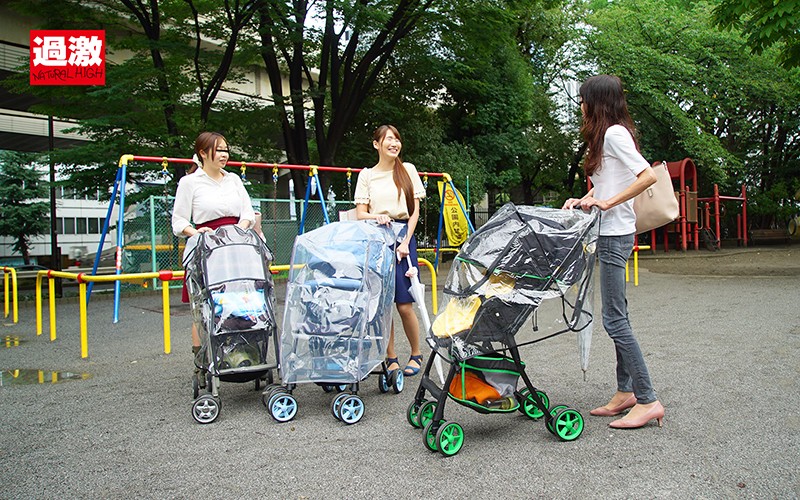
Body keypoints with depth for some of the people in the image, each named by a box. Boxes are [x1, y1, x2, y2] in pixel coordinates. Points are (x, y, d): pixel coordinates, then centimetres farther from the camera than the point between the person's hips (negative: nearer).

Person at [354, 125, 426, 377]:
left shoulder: (408, 170, 9)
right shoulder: (366, 175, 8)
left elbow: (414, 210, 5)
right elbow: (360, 214, 4)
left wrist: (406, 242, -6)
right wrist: (377, 217, -17)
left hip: (403, 236, -1)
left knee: (404, 305, -4)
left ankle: (416, 354, 17)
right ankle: (391, 358, 13)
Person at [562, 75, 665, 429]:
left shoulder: (614, 133, -11)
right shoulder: (607, 136, 18)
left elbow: (648, 176, -21)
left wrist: (607, 203, -21)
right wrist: (584, 200, 4)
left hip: (615, 234, -10)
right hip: (610, 233, 10)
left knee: (614, 318, -8)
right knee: (616, 316, 11)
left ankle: (648, 400, -2)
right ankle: (626, 391, 19)